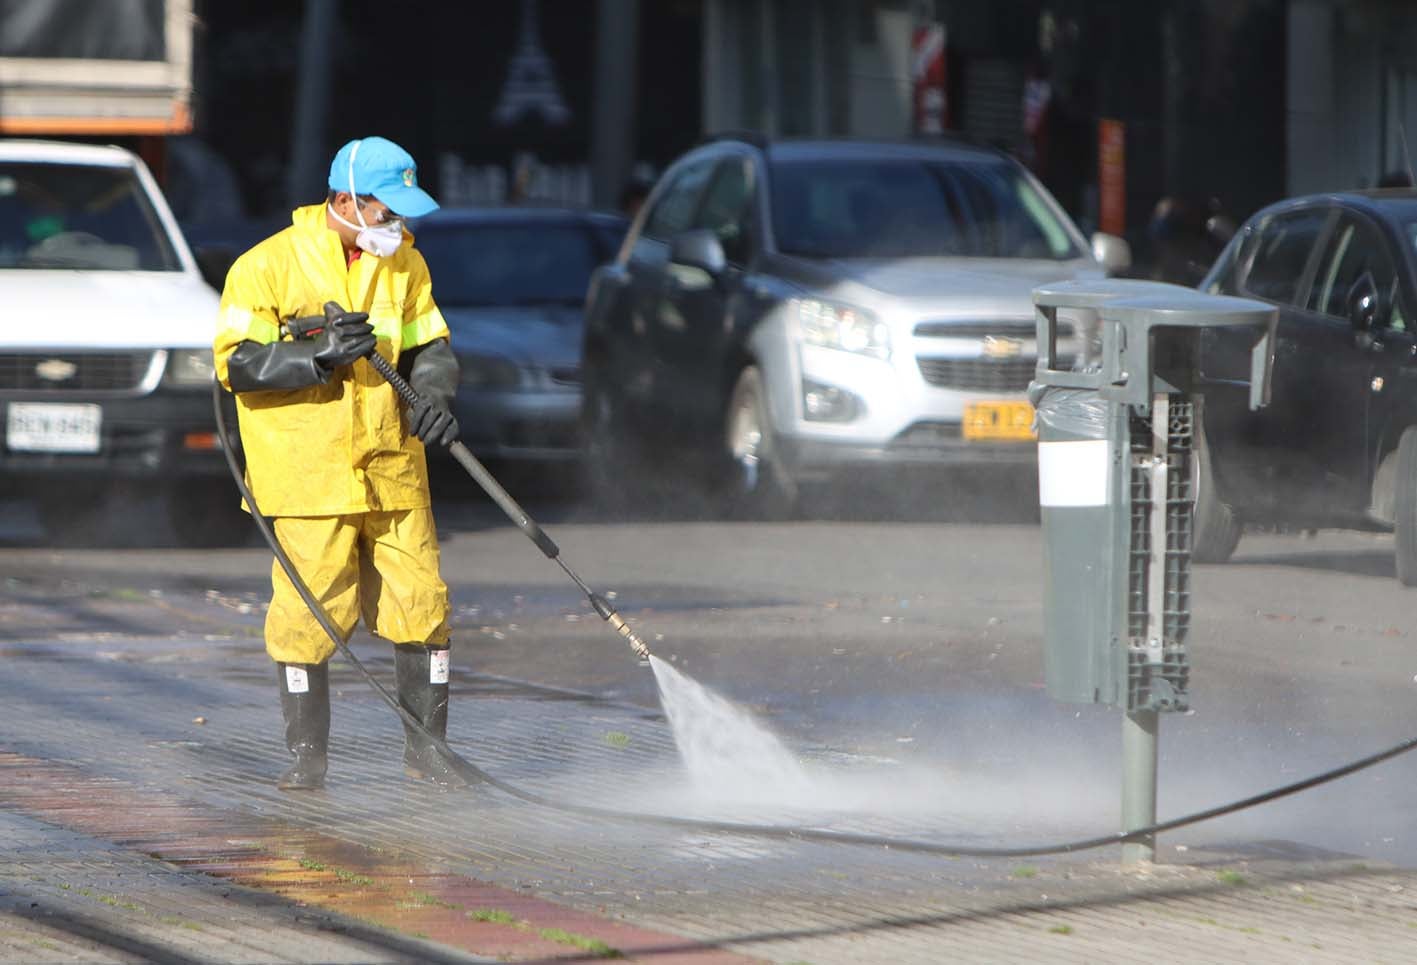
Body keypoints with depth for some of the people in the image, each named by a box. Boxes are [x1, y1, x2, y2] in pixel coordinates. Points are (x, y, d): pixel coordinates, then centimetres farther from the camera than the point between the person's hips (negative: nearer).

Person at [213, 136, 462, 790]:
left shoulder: (404, 263, 10)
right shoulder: (269, 265, -6)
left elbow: (429, 345, 18)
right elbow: (237, 363, -10)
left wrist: (435, 394, -3)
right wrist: (321, 355, -20)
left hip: (392, 465, 4)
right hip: (307, 470, -4)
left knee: (420, 604, 2)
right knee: (310, 612, -5)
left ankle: (425, 746, 14)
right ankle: (307, 755, 6)